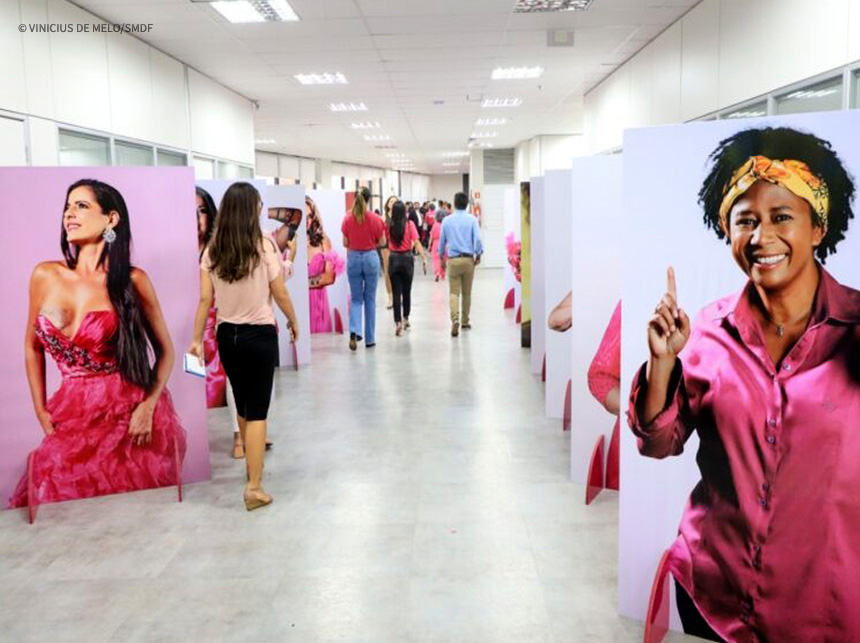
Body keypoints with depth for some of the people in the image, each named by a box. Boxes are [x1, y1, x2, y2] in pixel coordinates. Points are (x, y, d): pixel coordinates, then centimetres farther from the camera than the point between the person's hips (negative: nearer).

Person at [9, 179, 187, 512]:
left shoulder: (133, 280, -8)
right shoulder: (45, 276, 2)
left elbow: (165, 350, 1)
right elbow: (33, 346, 15)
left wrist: (149, 406, -13)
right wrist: (41, 411, 8)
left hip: (132, 411, -3)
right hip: (74, 415, 3)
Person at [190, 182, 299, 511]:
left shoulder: (212, 250, 0)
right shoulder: (265, 246, -11)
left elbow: (205, 299, -2)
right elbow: (280, 293, -6)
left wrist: (196, 339, 4)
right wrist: (293, 322, 11)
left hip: (227, 335, 4)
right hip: (260, 336, -4)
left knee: (243, 406, 21)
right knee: (257, 411, 1)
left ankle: (252, 465, 41)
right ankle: (254, 488, 1)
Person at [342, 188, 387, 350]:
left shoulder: (347, 219, -4)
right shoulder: (375, 219, -8)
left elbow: (345, 243, 2)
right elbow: (382, 243, 0)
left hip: (353, 258, 1)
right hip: (371, 258, -1)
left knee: (355, 299, 11)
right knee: (370, 299, 10)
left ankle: (354, 332, -12)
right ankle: (370, 339, 15)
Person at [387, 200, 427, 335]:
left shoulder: (389, 226, -4)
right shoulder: (409, 224, -8)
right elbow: (416, 243, -12)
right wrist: (424, 259, -11)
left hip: (393, 259, 0)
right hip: (407, 258, 0)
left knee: (396, 292, 2)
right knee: (407, 291, 16)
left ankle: (398, 322, -10)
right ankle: (405, 319, 29)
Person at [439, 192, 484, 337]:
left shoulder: (446, 220, 3)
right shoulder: (472, 220, -3)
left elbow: (442, 240, 10)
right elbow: (477, 239, -11)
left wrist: (441, 257, 23)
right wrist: (478, 255, 3)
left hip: (453, 260, 0)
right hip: (468, 259, 0)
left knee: (454, 292, -1)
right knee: (467, 292, 13)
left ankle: (455, 319, -23)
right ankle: (465, 321, 23)